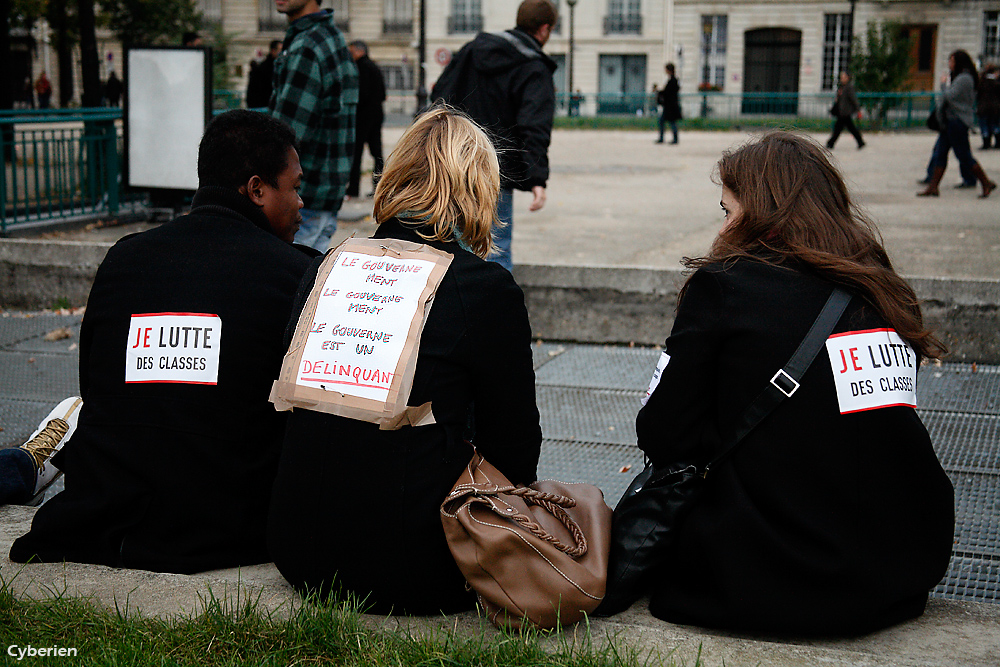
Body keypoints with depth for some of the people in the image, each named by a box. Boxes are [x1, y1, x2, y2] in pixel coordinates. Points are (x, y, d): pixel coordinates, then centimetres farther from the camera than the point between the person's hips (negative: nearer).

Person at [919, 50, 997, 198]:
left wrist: (944, 84, -5)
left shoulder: (964, 78, -14)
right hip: (949, 122, 10)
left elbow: (950, 96, -20)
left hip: (958, 121, -10)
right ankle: (933, 187, 7)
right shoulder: (957, 77, 17)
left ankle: (986, 183, 5)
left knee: (964, 156, -5)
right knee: (940, 154, 6)